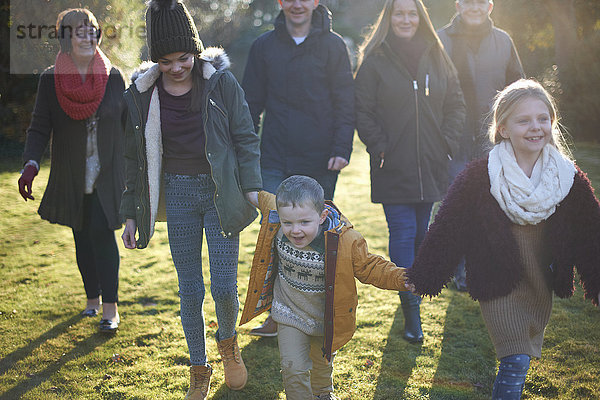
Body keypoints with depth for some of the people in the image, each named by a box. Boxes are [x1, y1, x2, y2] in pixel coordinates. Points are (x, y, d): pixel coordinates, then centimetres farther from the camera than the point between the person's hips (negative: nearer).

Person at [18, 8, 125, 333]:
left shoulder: (113, 77, 0)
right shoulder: (50, 80, 0)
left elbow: (125, 126, 6)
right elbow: (40, 128, -3)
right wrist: (31, 164, -20)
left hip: (106, 177, -1)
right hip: (70, 180, 2)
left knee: (102, 234, -9)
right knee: (82, 239, 11)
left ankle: (110, 307, -2)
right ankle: (92, 298, 28)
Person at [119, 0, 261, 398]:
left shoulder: (220, 81, -6)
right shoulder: (142, 94, 0)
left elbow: (245, 138, -1)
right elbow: (135, 157, 7)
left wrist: (253, 190, -8)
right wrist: (132, 215, 7)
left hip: (220, 191, -2)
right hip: (177, 193, 2)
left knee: (224, 286, -4)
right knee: (190, 290, 8)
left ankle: (228, 341, 31)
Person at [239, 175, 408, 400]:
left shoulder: (345, 241, -30)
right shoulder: (276, 226, -22)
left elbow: (369, 268, -18)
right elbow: (264, 199, 1)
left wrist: (402, 279, -30)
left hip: (325, 319, 0)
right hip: (290, 314, 0)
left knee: (322, 362, 25)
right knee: (293, 368, -7)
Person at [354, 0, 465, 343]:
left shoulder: (437, 58, 10)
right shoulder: (374, 60, -1)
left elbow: (456, 105, 14)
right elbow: (363, 112, -2)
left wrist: (448, 144, 2)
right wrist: (380, 147, -10)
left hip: (431, 166, 4)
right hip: (393, 169, -4)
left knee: (423, 232, 12)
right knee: (403, 234, -6)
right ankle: (411, 311, -2)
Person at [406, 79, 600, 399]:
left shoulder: (570, 180, -4)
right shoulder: (478, 178, -14)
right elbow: (447, 229, -8)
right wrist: (420, 278, -4)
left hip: (541, 287, 4)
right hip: (498, 285, -4)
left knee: (521, 359, 17)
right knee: (516, 362, -11)